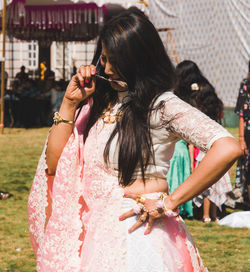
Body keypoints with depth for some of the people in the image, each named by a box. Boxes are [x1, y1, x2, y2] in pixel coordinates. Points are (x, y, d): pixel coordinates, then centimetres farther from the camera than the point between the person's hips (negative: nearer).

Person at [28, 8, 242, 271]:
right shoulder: (97, 103, 9)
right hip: (94, 232, 6)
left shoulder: (162, 106, -12)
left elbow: (227, 149, -26)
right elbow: (53, 164, 8)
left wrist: (167, 203, -18)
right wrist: (70, 103, 1)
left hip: (138, 231, -6)